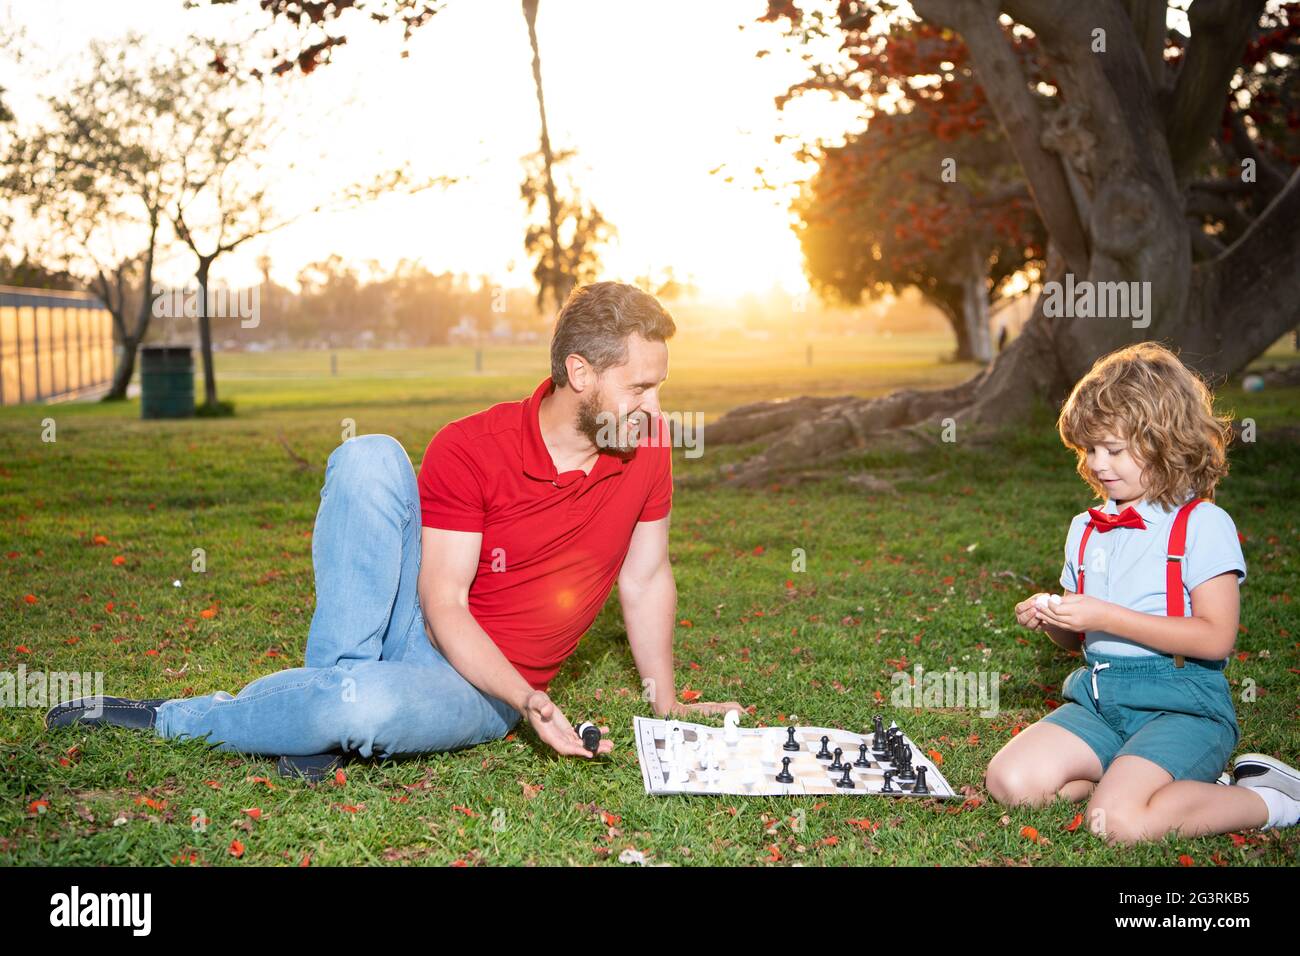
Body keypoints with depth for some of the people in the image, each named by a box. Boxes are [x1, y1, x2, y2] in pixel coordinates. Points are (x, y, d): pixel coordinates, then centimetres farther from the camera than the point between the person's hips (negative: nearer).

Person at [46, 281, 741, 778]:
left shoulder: (645, 445, -6)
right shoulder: (468, 447, -15)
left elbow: (646, 580, 6)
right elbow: (444, 602, -18)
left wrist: (666, 705, 6)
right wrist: (532, 701, -30)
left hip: (482, 689, 1)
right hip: (420, 629, 0)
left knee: (363, 703, -37)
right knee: (370, 456, -25)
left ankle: (176, 719, -8)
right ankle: (335, 681, -22)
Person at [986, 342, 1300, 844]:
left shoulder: (1203, 524, -7)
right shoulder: (1086, 529, 14)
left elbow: (1216, 637, -17)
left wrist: (1107, 617, -19)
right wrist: (1051, 620, -3)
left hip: (1183, 705, -7)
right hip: (1098, 698, 7)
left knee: (1116, 821, -29)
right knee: (1009, 782, -14)